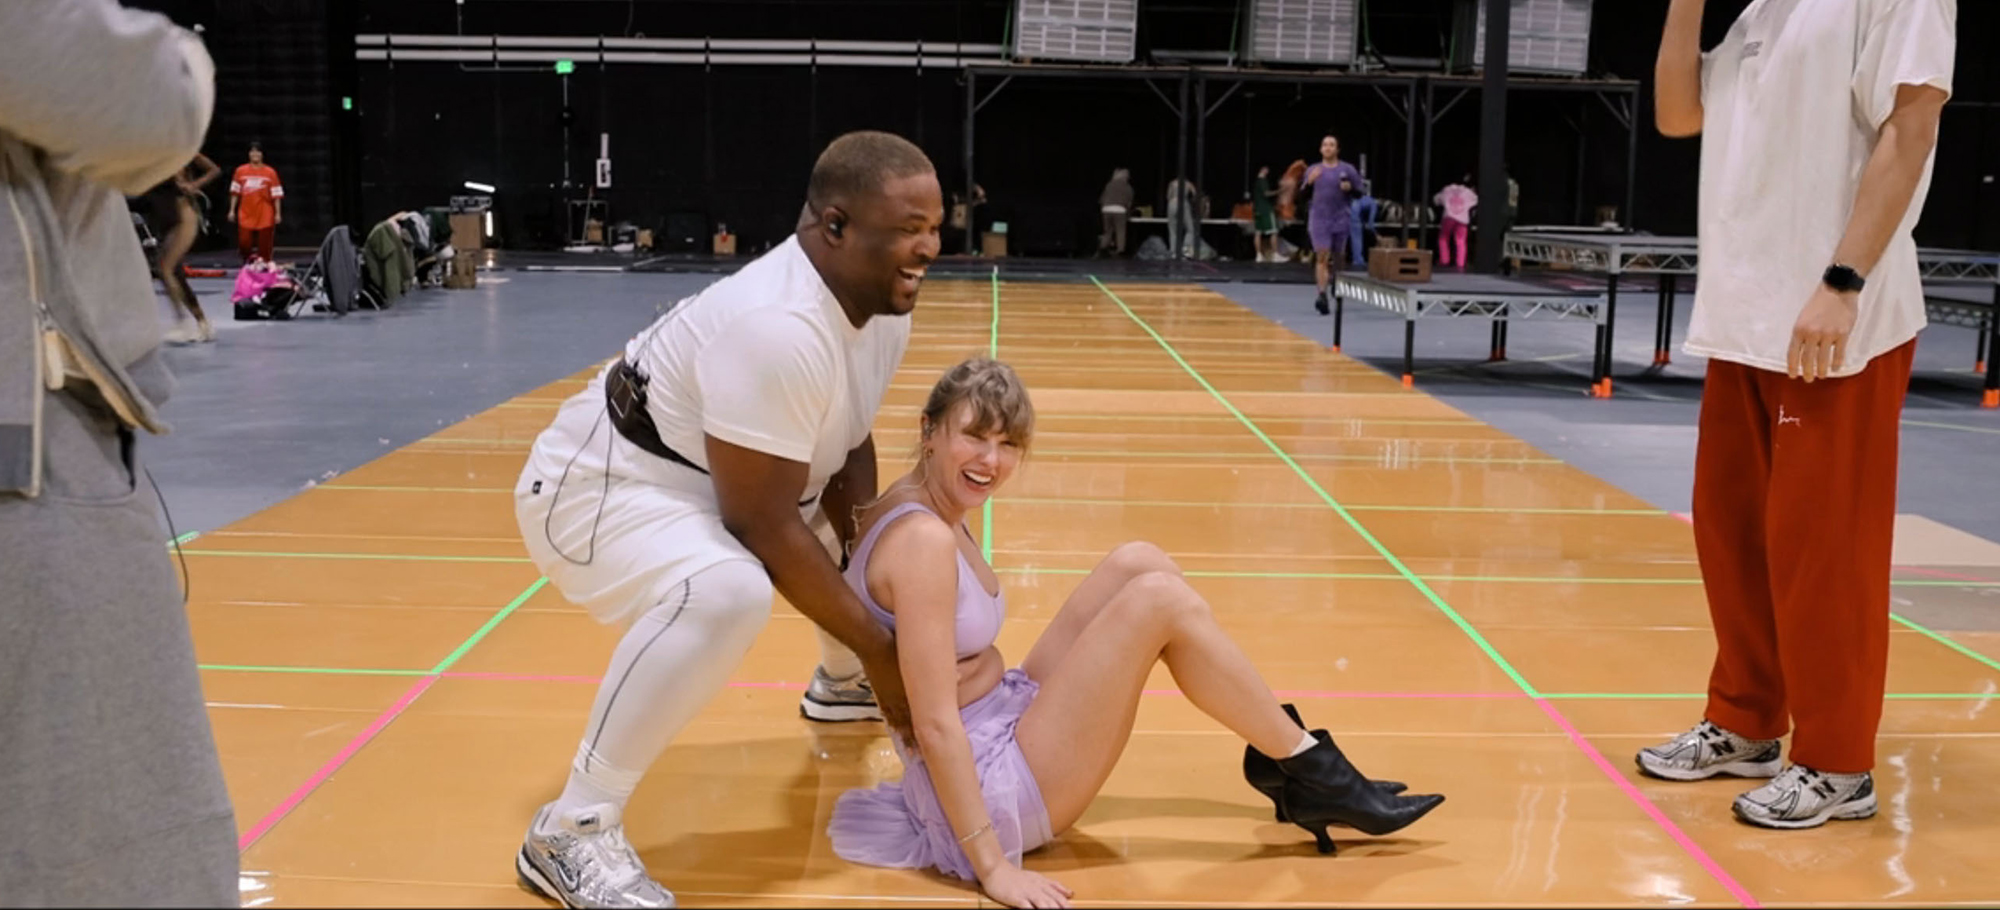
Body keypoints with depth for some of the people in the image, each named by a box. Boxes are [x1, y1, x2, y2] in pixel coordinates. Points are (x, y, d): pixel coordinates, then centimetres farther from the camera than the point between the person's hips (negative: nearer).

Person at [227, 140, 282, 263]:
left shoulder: (270, 172, 0)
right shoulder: (240, 171, 5)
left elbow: (276, 195, 0)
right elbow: (235, 192, 10)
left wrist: (278, 213, -3)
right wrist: (232, 210, 8)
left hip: (265, 217, -1)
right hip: (246, 215, 1)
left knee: (264, 249, 1)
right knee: (244, 243, -6)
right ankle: (247, 265, 19)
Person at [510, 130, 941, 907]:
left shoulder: (883, 303, -6)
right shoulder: (778, 328, -34)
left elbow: (849, 447, 7)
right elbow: (765, 526, -31)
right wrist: (878, 647, -23)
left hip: (710, 486, 10)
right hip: (601, 488, -9)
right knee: (727, 590, -38)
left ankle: (840, 685, 45)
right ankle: (573, 831, -25)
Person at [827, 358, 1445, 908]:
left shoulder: (929, 511, 6)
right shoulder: (924, 541, -23)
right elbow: (935, 724, -26)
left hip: (999, 729, 10)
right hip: (992, 792, -10)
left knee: (1137, 565, 3)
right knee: (1158, 600, -16)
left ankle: (1278, 752, 8)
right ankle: (1310, 774, -2)